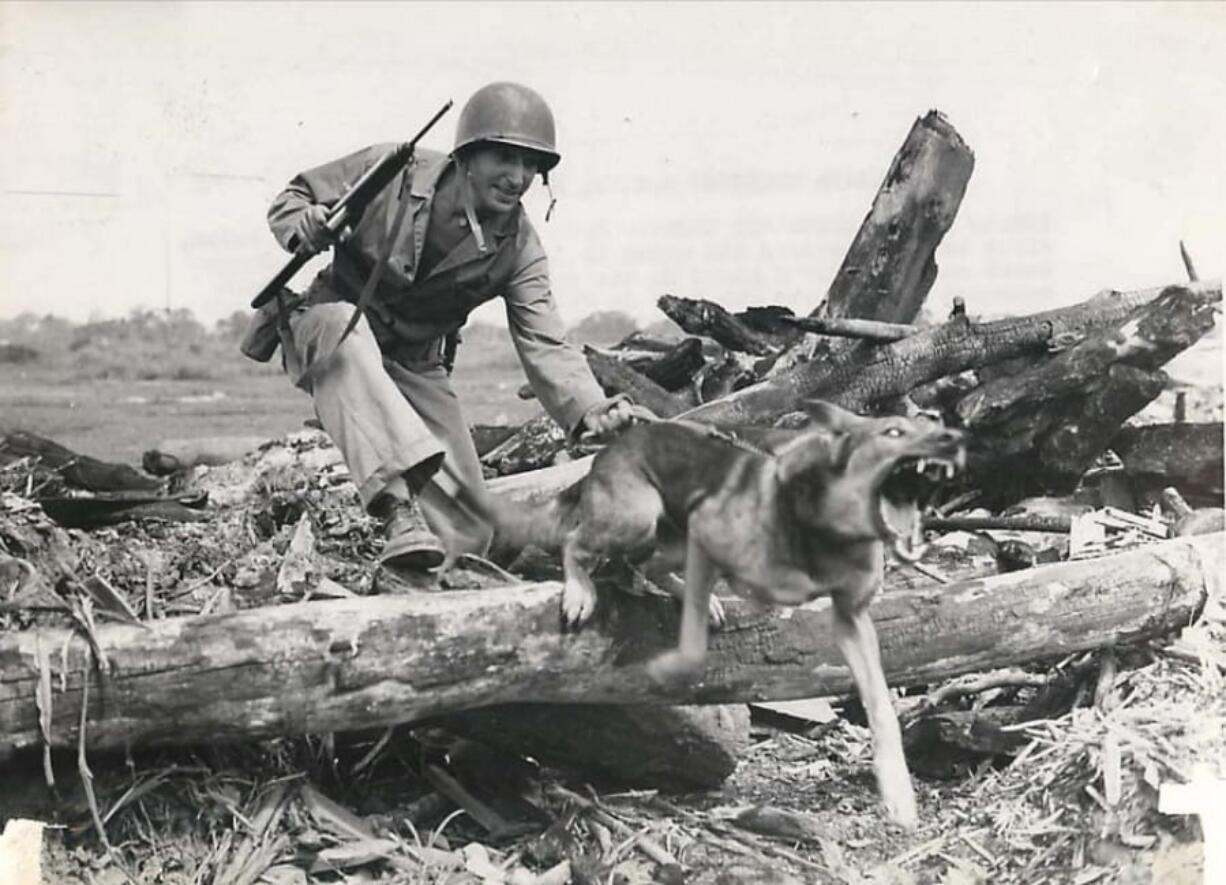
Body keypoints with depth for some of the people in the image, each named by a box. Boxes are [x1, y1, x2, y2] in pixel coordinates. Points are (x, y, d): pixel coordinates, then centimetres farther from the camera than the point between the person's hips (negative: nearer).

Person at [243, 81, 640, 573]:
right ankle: (399, 507, -53)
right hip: (328, 324, -4)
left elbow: (545, 347, -14)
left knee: (468, 526, -9)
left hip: (416, 366, 4)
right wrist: (305, 227, -33)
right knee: (347, 330, -43)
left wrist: (590, 409, -34)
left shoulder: (518, 248, -7)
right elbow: (291, 199, -7)